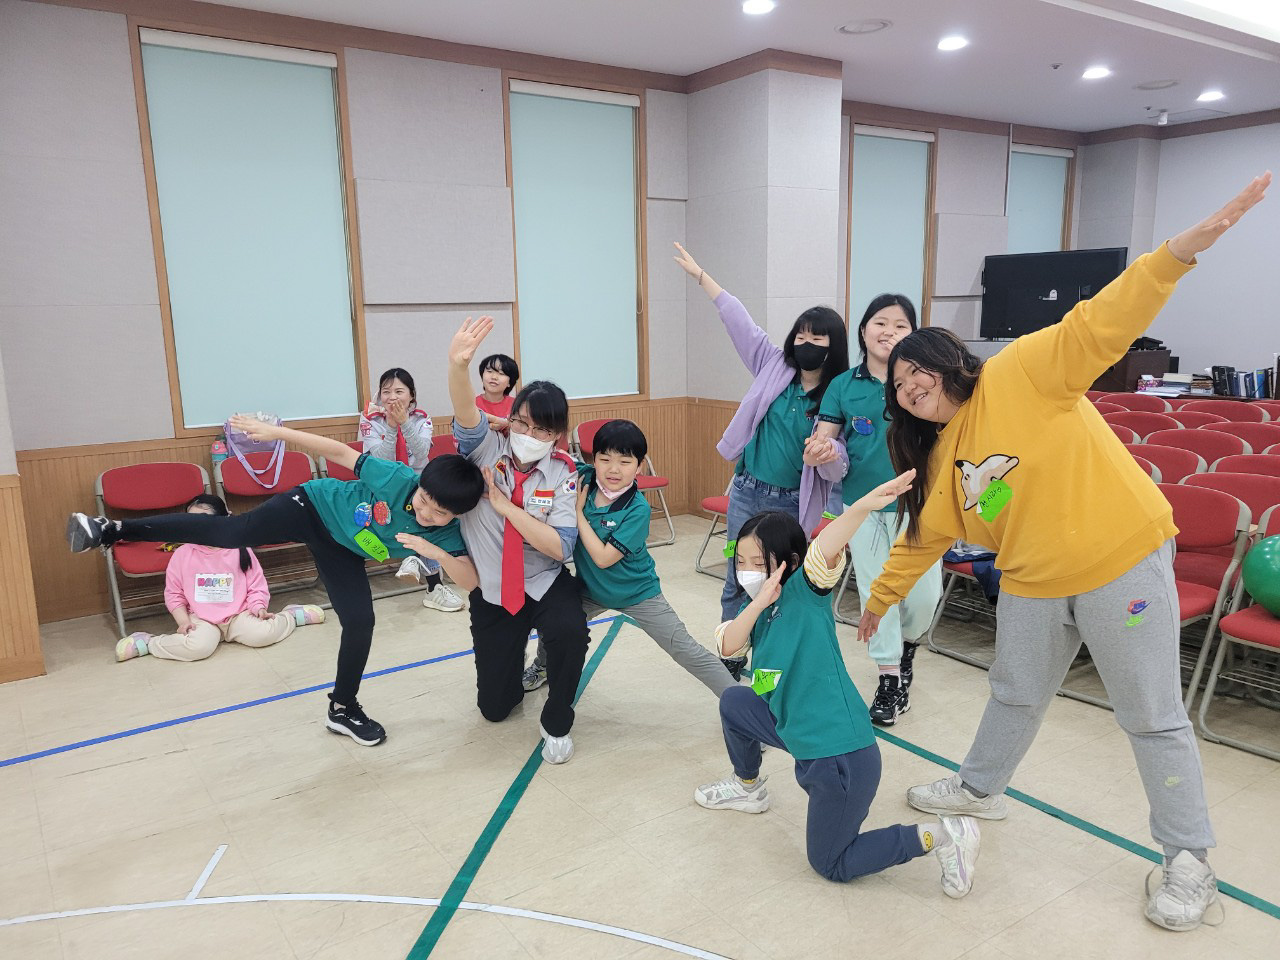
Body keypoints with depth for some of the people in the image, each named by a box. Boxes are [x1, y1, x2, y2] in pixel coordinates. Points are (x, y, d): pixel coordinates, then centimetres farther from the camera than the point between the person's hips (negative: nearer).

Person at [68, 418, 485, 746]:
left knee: (360, 623, -3)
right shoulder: (398, 478, -35)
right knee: (228, 533, -17)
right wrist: (276, 431, -24)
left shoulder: (448, 535, -26)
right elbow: (341, 452, -25)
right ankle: (113, 529, -3)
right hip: (313, 505, -3)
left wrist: (434, 552, -49)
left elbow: (471, 581, -33)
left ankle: (343, 710, 18)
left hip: (342, 550, 3)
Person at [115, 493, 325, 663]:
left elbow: (257, 587, 5)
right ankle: (145, 642, -11)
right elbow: (173, 594, 5)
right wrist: (183, 621, -6)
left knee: (262, 634, -26)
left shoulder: (240, 551, -1)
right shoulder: (182, 554, -1)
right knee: (198, 647, -32)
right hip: (202, 620, 0)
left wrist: (259, 608, -11)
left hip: (238, 616, 1)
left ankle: (292, 615, 4)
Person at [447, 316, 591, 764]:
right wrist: (457, 364, -53)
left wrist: (504, 505, -24)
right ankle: (518, 659, 45)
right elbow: (467, 416, -33)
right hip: (491, 590, 2)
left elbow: (560, 547, -22)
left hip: (545, 582, -1)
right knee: (494, 707, 8)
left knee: (570, 633, -36)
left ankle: (556, 722, -6)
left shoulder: (562, 475, -12)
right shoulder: (488, 451, -10)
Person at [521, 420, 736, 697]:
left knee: (686, 650, -4)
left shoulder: (637, 509, -27)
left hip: (637, 592, -5)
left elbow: (603, 558, -28)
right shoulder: (582, 478, -14)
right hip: (590, 589, 5)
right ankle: (542, 666, 49)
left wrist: (577, 510, -25)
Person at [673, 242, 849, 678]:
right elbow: (740, 322, 4)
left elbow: (838, 468, -11)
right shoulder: (774, 366, 2)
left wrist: (826, 455, -36)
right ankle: (730, 657, 22)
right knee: (739, 580, 8)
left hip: (792, 504, -2)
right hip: (747, 492, 3)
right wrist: (701, 275, 5)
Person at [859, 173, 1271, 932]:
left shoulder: (1020, 372, -11)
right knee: (1017, 697, 21)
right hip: (1032, 584, 6)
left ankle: (1190, 860, 22)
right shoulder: (942, 454, 7)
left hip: (1123, 561, -6)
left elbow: (1098, 326, -21)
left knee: (1152, 715, 5)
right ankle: (981, 789, 44)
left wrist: (1179, 253, -33)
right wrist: (880, 598, 19)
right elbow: (922, 535, 14)